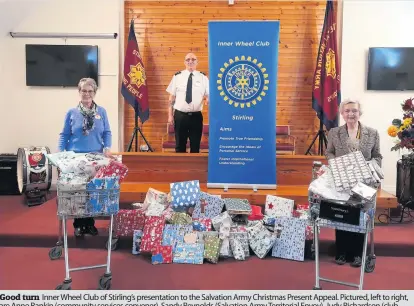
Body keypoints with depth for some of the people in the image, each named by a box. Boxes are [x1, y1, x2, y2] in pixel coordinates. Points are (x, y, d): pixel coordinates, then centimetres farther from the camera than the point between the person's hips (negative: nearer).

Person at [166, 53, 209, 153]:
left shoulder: (203, 77, 4)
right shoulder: (177, 76, 3)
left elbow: (209, 95, 2)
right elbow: (171, 97, 3)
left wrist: (208, 99, -22)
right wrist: (170, 115, -1)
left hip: (196, 116, 0)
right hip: (180, 115, 0)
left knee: (195, 145, 8)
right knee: (180, 145, 9)